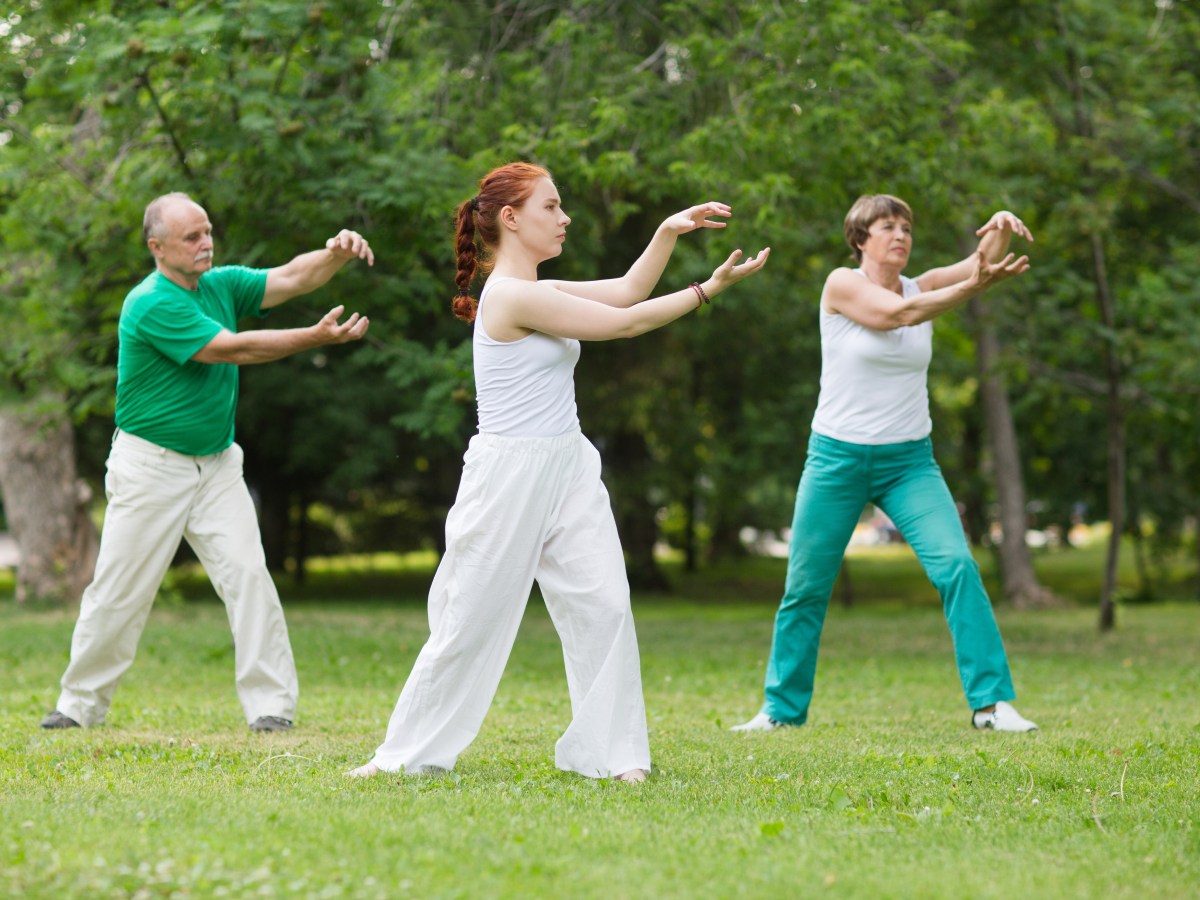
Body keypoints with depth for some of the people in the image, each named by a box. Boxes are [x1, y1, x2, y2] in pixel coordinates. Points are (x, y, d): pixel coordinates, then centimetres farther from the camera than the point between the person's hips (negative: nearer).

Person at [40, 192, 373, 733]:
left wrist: (337, 253, -26)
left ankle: (271, 704, -8)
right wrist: (317, 338, -26)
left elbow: (291, 278, -4)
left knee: (247, 573, -9)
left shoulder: (221, 284, 4)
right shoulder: (151, 304, -18)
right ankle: (81, 704, 19)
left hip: (217, 465, 5)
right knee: (120, 589, 3)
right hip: (151, 466, -5)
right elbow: (232, 348, -24)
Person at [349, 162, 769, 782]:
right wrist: (710, 289, -9)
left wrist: (670, 231, 4)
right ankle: (409, 753, 14)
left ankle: (609, 753, 2)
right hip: (511, 473, -9)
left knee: (604, 603, -2)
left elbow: (625, 291, 15)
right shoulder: (511, 295, -16)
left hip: (568, 470, 9)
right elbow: (625, 322, -13)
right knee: (472, 620, 0)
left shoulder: (536, 294, 12)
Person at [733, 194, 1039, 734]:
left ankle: (992, 703, -13)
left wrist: (1002, 232, -31)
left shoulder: (923, 287, 5)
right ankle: (782, 709, 22)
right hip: (838, 459, -2)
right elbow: (899, 313, -24)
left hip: (909, 462, 2)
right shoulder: (842, 285, -7)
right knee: (805, 588, 6)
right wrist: (973, 287, -35)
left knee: (956, 566, -15)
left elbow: (983, 263, -9)